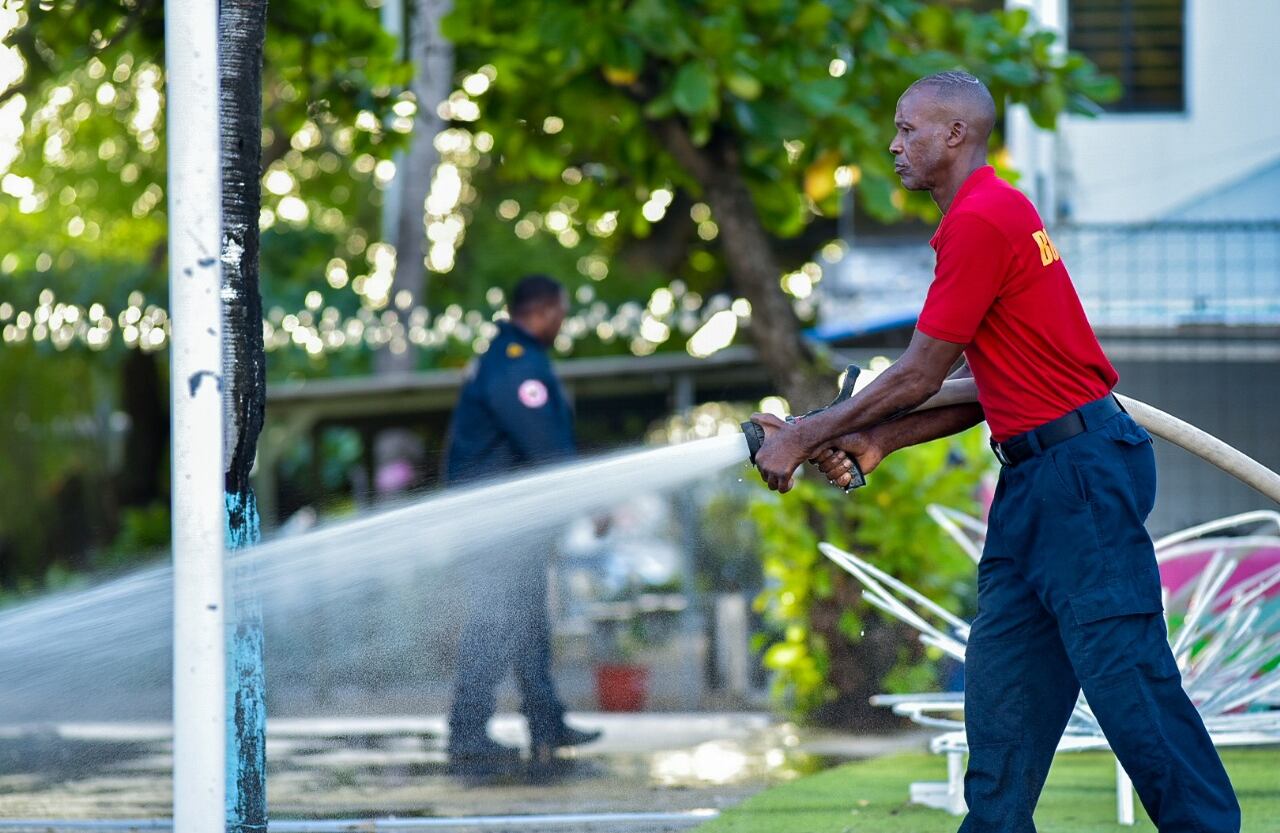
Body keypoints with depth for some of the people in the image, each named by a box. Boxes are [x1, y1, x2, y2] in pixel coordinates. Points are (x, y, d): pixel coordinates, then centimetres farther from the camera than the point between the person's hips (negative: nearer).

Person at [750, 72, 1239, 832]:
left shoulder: (982, 221, -14)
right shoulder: (995, 213, 18)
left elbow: (919, 377, -11)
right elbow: (984, 391, 18)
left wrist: (806, 437, -2)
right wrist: (876, 444, 14)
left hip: (1080, 472, -11)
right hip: (1037, 482, 11)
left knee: (1122, 668, -12)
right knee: (1003, 676, 10)